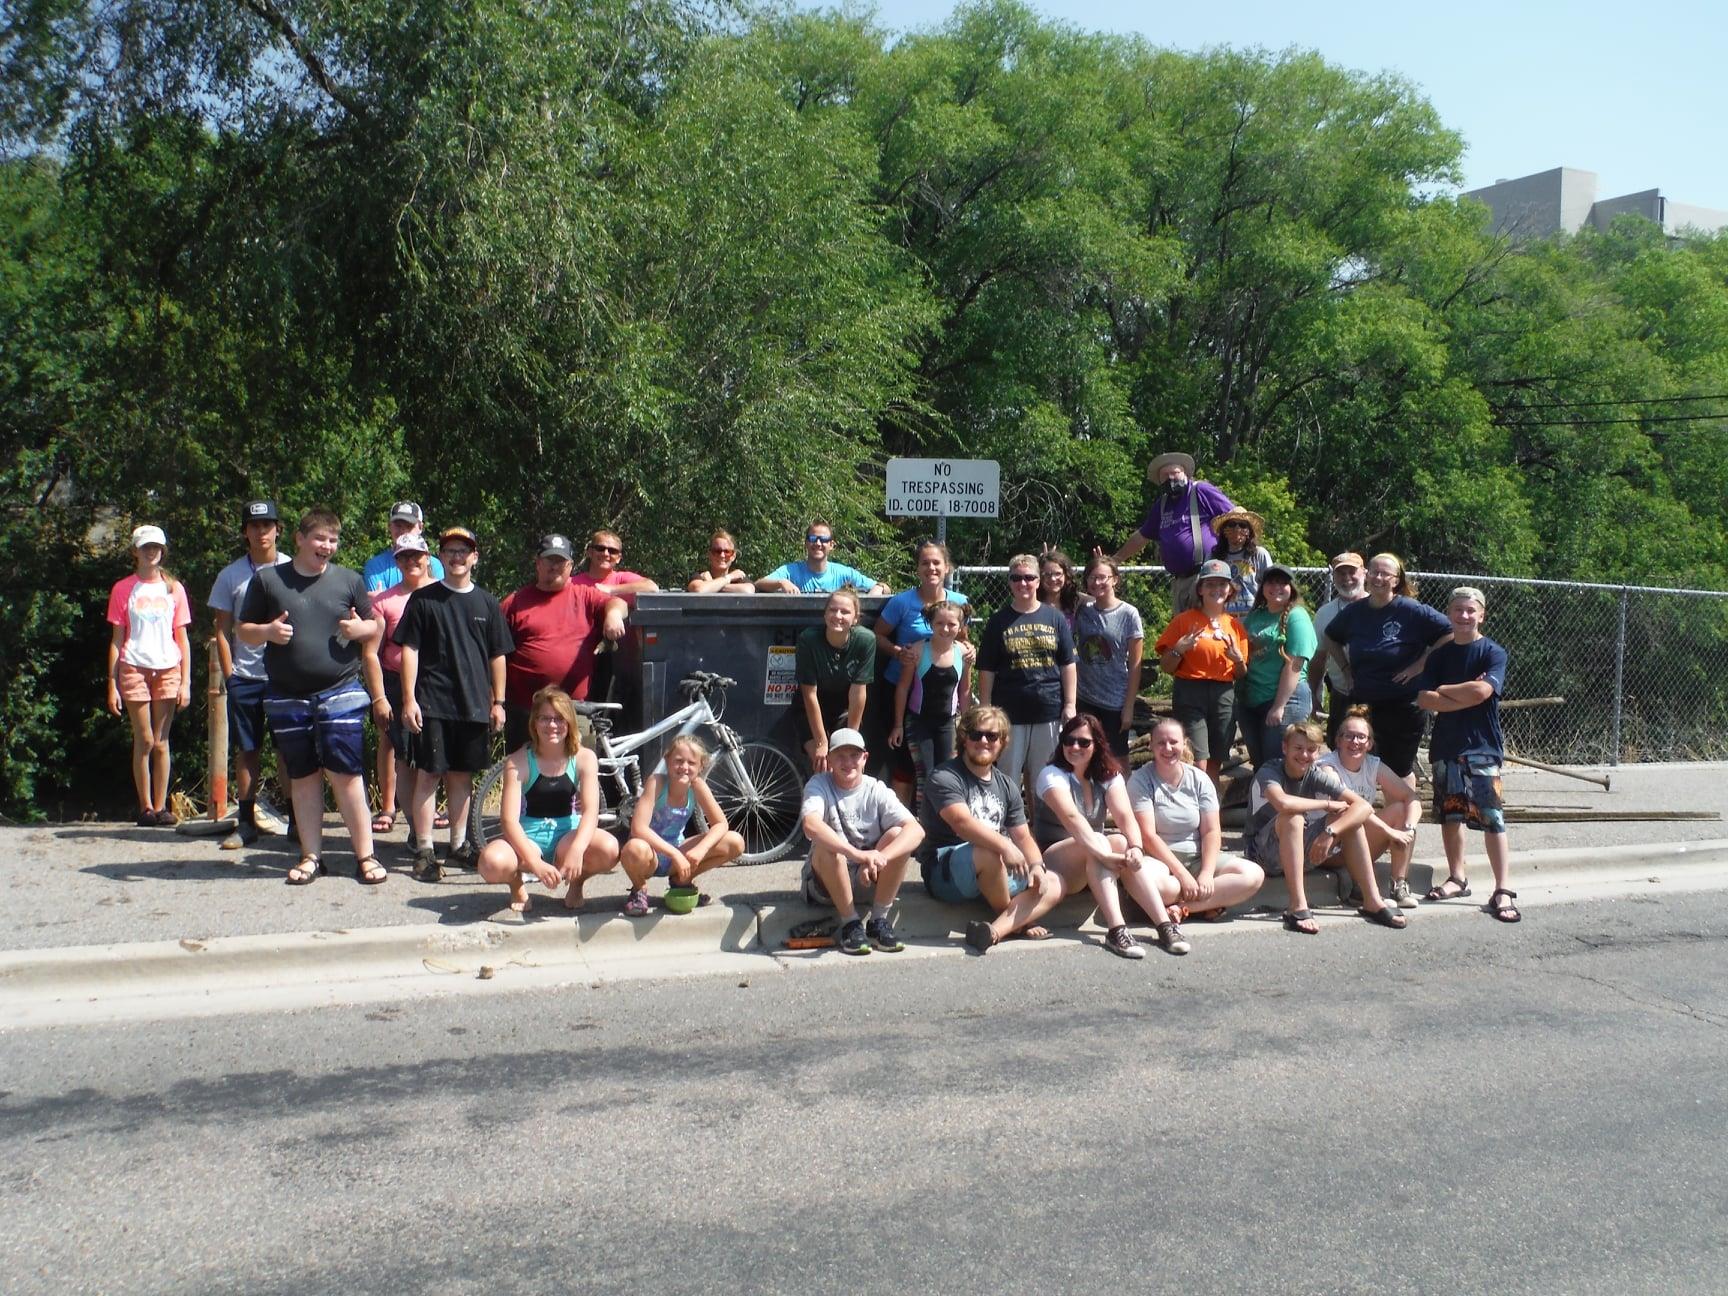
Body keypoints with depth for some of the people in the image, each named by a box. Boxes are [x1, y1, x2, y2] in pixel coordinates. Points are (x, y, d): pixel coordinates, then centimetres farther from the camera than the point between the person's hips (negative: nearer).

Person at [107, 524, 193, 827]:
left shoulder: (174, 588, 10)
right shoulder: (123, 589, 6)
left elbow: (182, 639, 10)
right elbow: (116, 640, 5)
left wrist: (185, 682, 3)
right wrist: (112, 684, -1)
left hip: (168, 669, 1)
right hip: (134, 669, -1)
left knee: (161, 742, 1)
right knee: (144, 741, -1)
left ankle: (160, 807, 6)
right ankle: (145, 808, 6)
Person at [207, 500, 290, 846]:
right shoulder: (230, 576, 6)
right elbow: (223, 629, 7)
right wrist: (229, 674, 0)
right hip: (244, 676, 1)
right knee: (246, 750, 6)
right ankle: (245, 822, 12)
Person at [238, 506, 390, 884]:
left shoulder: (349, 580, 7)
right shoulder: (267, 579, 5)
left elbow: (374, 626, 15)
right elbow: (242, 631, 9)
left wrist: (361, 628, -8)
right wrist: (267, 631, -12)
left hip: (340, 693, -1)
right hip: (287, 699, 1)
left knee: (346, 775, -5)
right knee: (303, 778, 9)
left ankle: (365, 855, 1)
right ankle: (311, 856, 18)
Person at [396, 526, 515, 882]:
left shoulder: (486, 603, 10)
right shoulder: (423, 599, 2)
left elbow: (497, 656, 12)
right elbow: (409, 649, 0)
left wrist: (498, 702, 8)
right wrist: (408, 699, -7)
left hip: (474, 705, 3)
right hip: (431, 703, -3)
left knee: (462, 776, 10)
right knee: (428, 774, -3)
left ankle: (459, 844, 21)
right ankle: (424, 851, 2)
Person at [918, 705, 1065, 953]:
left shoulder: (1007, 786, 14)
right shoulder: (945, 778, -10)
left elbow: (1023, 836, 12)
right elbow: (962, 822, -27)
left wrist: (1036, 865, -10)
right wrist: (1005, 846, -40)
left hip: (994, 874, 7)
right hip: (944, 873, -7)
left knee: (1053, 884, -9)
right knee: (989, 854, -36)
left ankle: (996, 929, -31)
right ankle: (1017, 920, -10)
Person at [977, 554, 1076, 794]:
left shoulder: (1054, 618, 4)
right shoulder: (999, 621, 2)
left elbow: (1068, 664, 5)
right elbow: (986, 670, 2)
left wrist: (1070, 704, 0)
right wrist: (986, 709, -3)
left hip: (1050, 711, 1)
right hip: (1010, 713, -1)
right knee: (1008, 776, 4)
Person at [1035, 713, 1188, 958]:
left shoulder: (1109, 776, 4)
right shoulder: (1052, 775, -12)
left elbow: (1125, 816, -14)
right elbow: (1072, 818, -29)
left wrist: (1136, 848, -35)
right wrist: (1103, 854, -43)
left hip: (1095, 866, 5)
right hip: (1055, 865, -5)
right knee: (1107, 841, -33)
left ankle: (1165, 924, -29)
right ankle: (1116, 930, -44)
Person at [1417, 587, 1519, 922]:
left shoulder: (1493, 653, -3)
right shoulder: (1440, 654, 8)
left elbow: (1481, 691, -19)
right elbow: (1424, 699, -3)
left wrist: (1444, 691, -5)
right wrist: (1466, 697, -13)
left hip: (1483, 747, -4)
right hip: (1446, 745, 4)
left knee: (1492, 818, -6)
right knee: (1450, 813, 10)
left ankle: (1503, 891, -4)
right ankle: (1457, 878, 24)